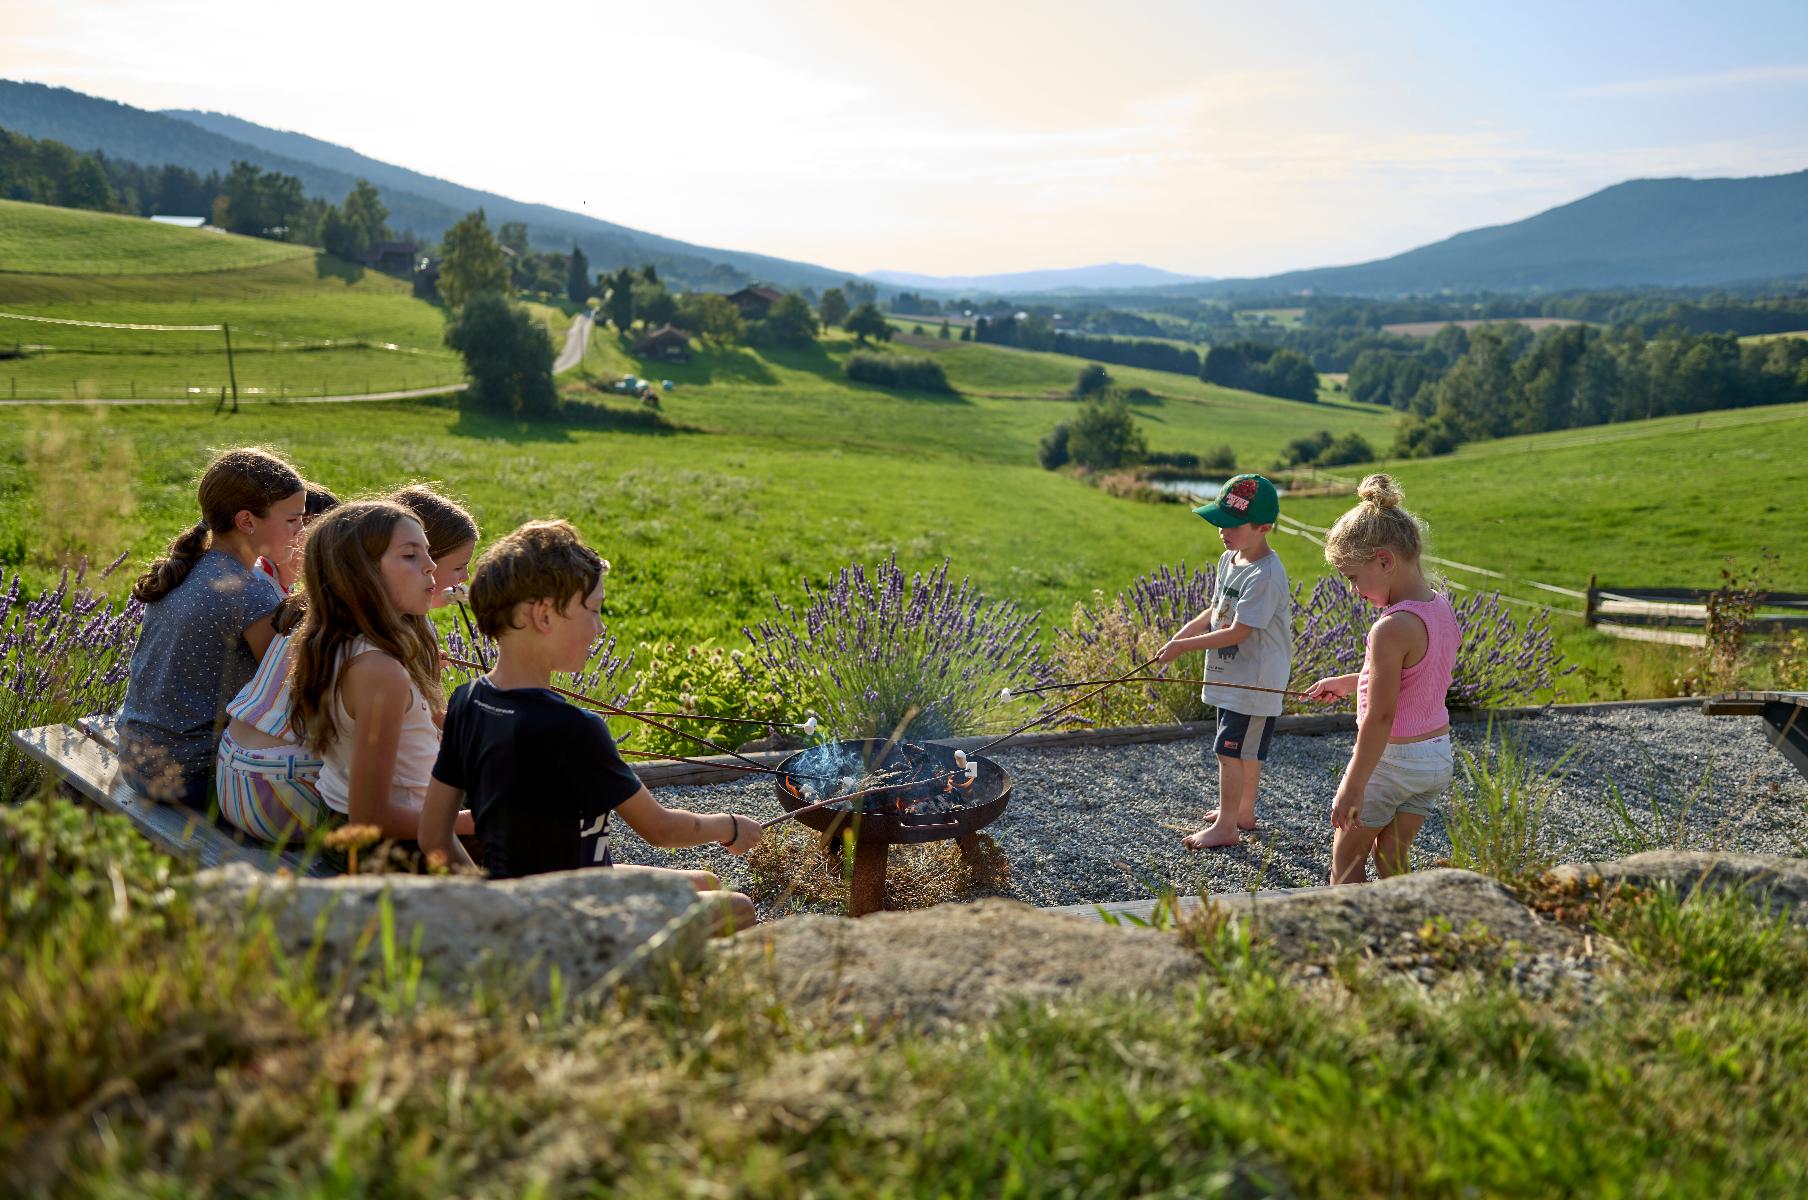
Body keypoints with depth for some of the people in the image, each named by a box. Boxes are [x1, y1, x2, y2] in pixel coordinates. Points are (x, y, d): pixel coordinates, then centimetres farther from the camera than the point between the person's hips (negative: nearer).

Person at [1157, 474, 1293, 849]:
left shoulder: (1265, 575, -25)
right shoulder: (1229, 559, 5)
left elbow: (1237, 632, -25)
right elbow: (1217, 610, 15)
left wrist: (1184, 647, -18)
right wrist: (1185, 631, -1)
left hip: (1255, 681, -9)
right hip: (1234, 675, 9)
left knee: (1230, 750, -2)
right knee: (1245, 750, 21)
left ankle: (1226, 826, 9)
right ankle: (1243, 811, 36)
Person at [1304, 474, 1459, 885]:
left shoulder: (1391, 628, -26)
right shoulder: (1443, 610, 0)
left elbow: (1380, 717, -25)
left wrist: (1353, 787, -19)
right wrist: (1348, 683, 22)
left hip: (1391, 758, -8)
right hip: (1437, 755, 8)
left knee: (1346, 856, 12)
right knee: (1392, 857, 19)